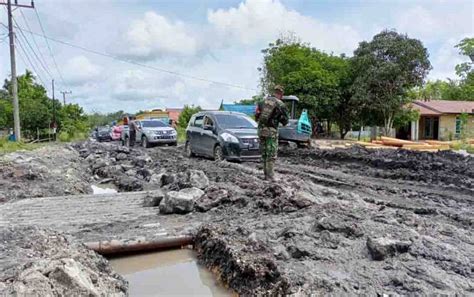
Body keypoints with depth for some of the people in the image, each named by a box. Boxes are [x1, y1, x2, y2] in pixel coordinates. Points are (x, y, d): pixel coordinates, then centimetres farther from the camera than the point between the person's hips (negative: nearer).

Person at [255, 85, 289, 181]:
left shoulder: (264, 101, 10)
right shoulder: (281, 104, -6)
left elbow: (256, 115, 13)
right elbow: (285, 121, 1)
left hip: (261, 129, 5)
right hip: (271, 130, -5)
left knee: (264, 153, 13)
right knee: (271, 155, 0)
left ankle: (266, 174, 19)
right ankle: (270, 176, -1)